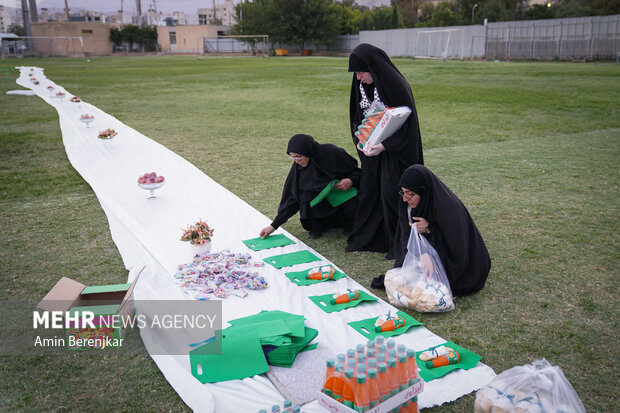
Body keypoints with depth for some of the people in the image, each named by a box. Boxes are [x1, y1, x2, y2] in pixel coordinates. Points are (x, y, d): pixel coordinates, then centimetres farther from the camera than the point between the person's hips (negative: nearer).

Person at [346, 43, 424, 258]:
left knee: (390, 194, -3)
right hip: (371, 147, 7)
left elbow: (406, 122, -19)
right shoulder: (360, 84, 1)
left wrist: (385, 145, -25)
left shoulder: (395, 85, -20)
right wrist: (359, 139, -3)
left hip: (395, 150, -7)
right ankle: (364, 238, 26)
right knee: (367, 191, 11)